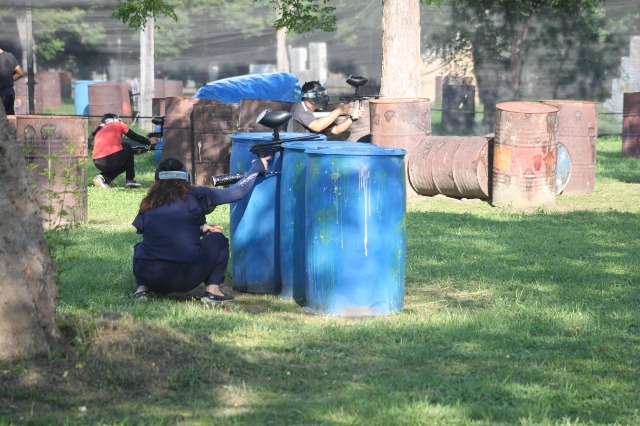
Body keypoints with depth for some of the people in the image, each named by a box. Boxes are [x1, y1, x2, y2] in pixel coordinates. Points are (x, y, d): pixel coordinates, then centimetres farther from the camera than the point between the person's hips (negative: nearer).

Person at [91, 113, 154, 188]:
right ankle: (130, 180, 20)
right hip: (111, 160, -5)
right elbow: (135, 137, 18)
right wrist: (149, 142, 35)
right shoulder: (117, 125, 15)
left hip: (98, 164, 5)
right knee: (127, 148, 26)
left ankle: (104, 177, 8)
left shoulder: (98, 132, 29)